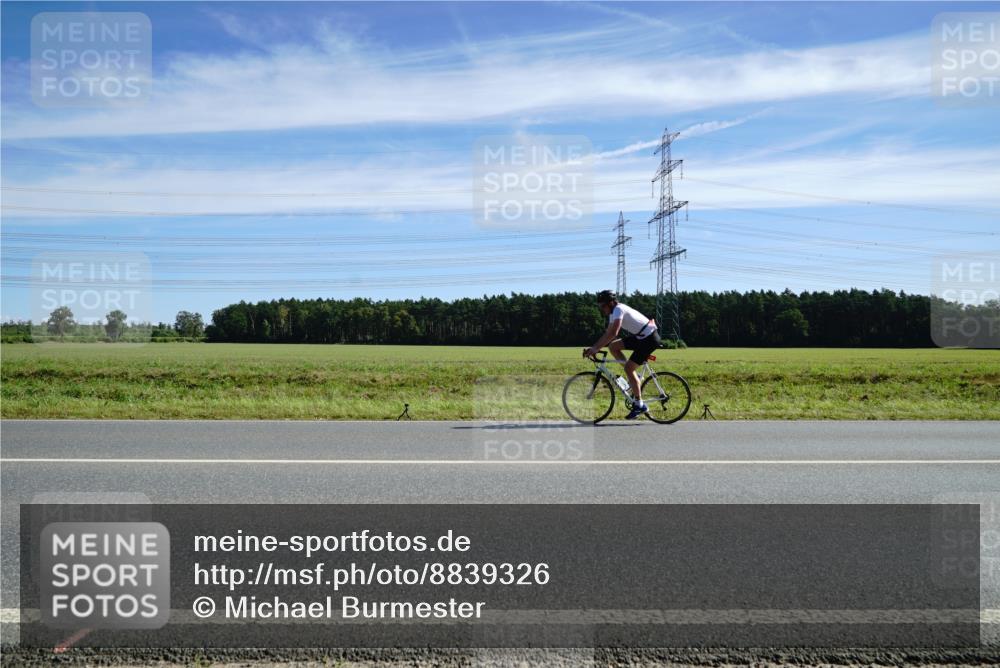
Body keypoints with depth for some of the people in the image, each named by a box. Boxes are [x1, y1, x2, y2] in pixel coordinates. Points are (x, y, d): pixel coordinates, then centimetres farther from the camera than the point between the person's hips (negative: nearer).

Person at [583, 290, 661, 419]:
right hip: (640, 337, 9)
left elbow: (613, 333, -31)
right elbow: (607, 333, 12)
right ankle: (634, 377, 11)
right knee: (613, 346, 4)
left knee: (628, 368, -13)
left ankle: (639, 405, -6)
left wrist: (595, 348, -31)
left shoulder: (619, 309, -20)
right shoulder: (614, 312, 9)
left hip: (650, 338, -9)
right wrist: (593, 348, 3)